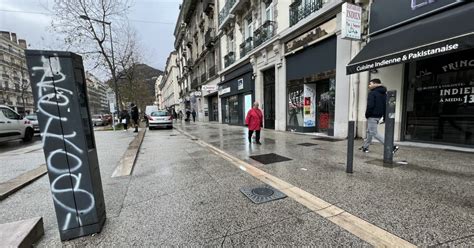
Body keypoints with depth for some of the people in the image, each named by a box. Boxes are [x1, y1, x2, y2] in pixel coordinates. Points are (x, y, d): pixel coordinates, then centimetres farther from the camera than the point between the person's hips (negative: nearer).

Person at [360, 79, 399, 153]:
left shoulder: (372, 93, -13)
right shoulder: (384, 94, 15)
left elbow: (370, 105, -21)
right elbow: (386, 105, 15)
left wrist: (367, 115, -9)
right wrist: (385, 116, 18)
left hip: (372, 116, -10)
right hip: (379, 115, 10)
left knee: (374, 133, -6)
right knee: (369, 131, 17)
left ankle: (392, 147, -8)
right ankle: (365, 147, 25)